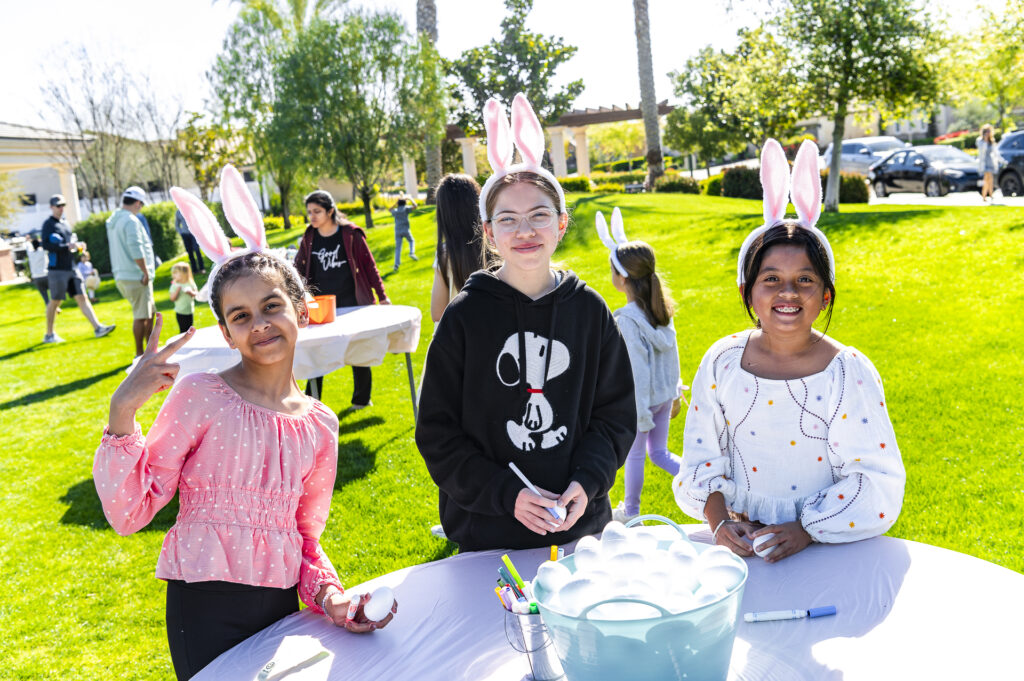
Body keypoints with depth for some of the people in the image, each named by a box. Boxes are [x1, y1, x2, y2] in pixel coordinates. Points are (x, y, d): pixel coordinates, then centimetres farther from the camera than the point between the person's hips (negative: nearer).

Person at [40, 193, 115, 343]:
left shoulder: (66, 223, 16)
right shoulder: (49, 224, -6)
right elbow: (46, 245, -17)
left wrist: (76, 245, 6)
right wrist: (67, 246, -21)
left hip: (71, 268, 7)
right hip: (57, 269, -7)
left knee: (82, 297, 1)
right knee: (55, 302, 2)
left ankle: (97, 328, -4)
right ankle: (49, 335, 15)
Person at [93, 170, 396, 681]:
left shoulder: (320, 426, 2)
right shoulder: (200, 395, -10)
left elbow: (305, 538, 10)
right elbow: (129, 513, -11)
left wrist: (329, 597, -7)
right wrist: (122, 414, -23)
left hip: (280, 608, 4)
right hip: (205, 609, -3)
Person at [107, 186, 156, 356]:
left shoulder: (112, 220, 16)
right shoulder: (131, 221, -14)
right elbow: (136, 249, -22)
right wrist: (146, 272, -16)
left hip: (121, 276, 10)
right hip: (135, 276, -10)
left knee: (150, 311, 18)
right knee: (141, 316, -2)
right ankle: (139, 354, 3)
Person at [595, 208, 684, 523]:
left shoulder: (628, 320, -25)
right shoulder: (661, 308, -3)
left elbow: (638, 370, -23)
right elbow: (672, 355, 7)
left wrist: (638, 414, -16)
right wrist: (675, 394, 18)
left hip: (644, 399, -7)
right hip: (666, 394, 7)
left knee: (634, 455, 14)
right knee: (659, 452, 22)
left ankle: (630, 512, 33)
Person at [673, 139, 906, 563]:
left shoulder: (851, 373, -7)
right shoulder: (722, 362, 0)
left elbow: (877, 481, -6)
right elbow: (703, 454, 6)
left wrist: (807, 529, -15)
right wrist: (718, 518, -8)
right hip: (739, 540, 2)